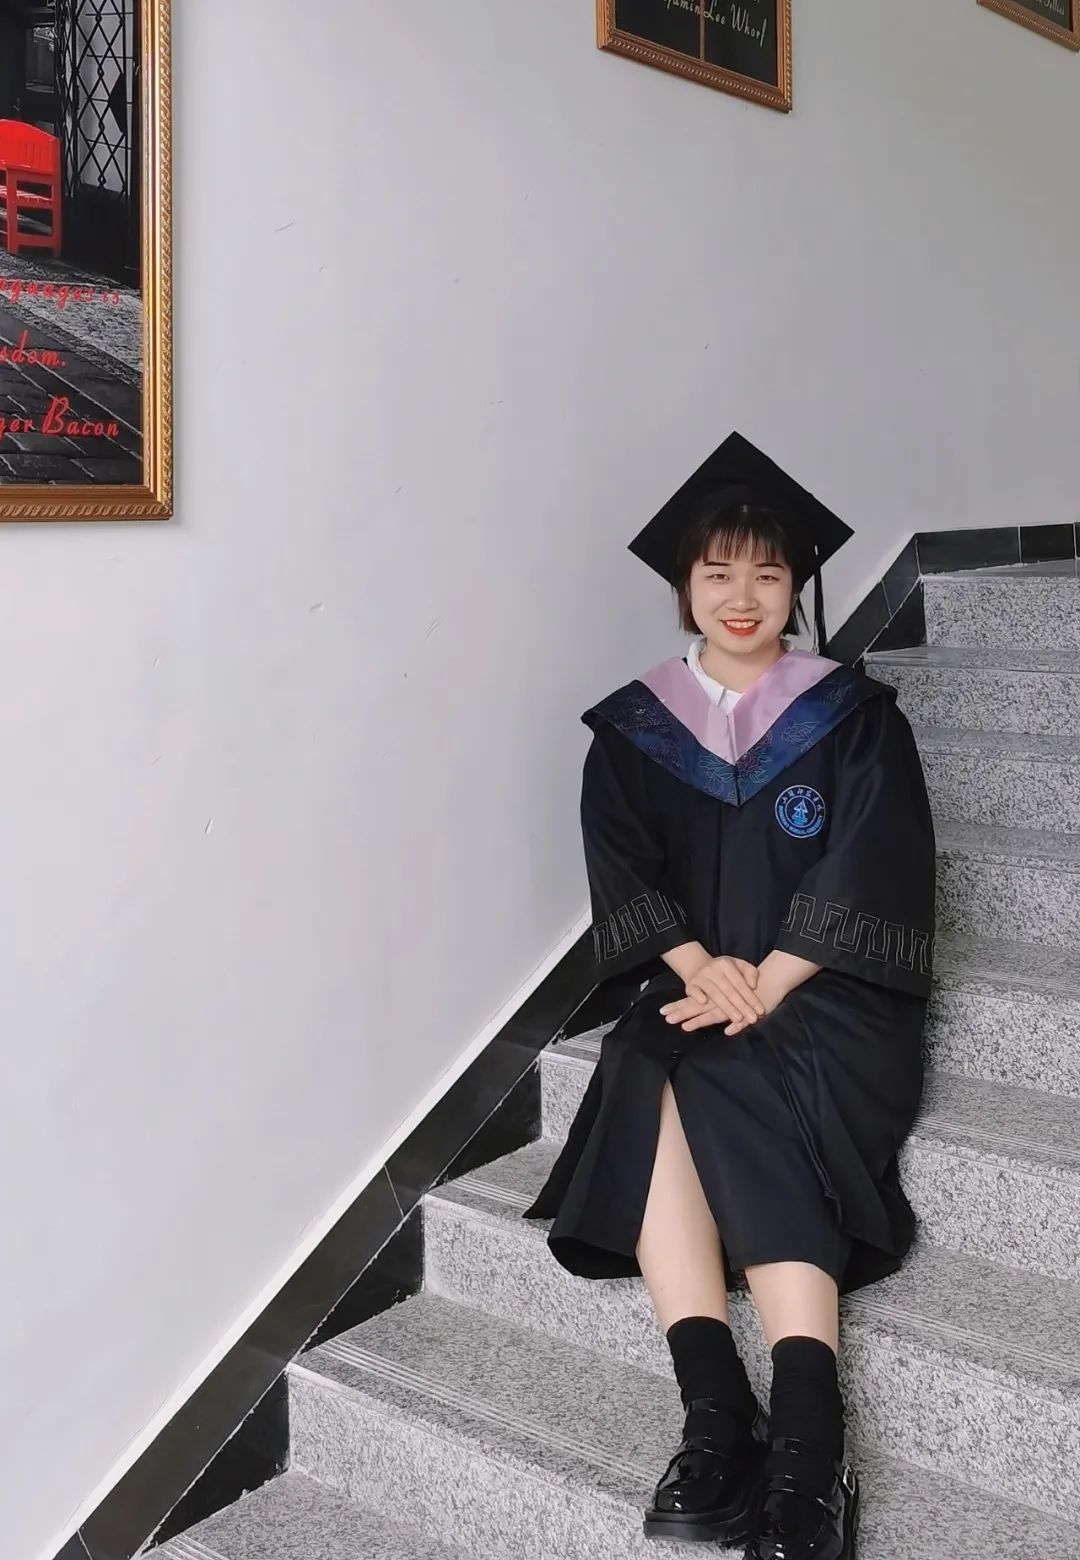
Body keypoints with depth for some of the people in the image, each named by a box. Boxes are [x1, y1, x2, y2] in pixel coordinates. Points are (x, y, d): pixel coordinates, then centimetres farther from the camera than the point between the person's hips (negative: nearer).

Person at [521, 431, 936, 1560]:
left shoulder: (855, 718, 7)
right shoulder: (635, 729, 13)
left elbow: (872, 879, -4)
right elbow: (623, 875, 3)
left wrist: (765, 985, -17)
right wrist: (700, 966, -16)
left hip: (827, 994, -2)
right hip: (694, 988, 3)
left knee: (730, 1094, -32)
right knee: (645, 1083, -30)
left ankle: (804, 1445, -37)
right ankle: (716, 1416, -35)